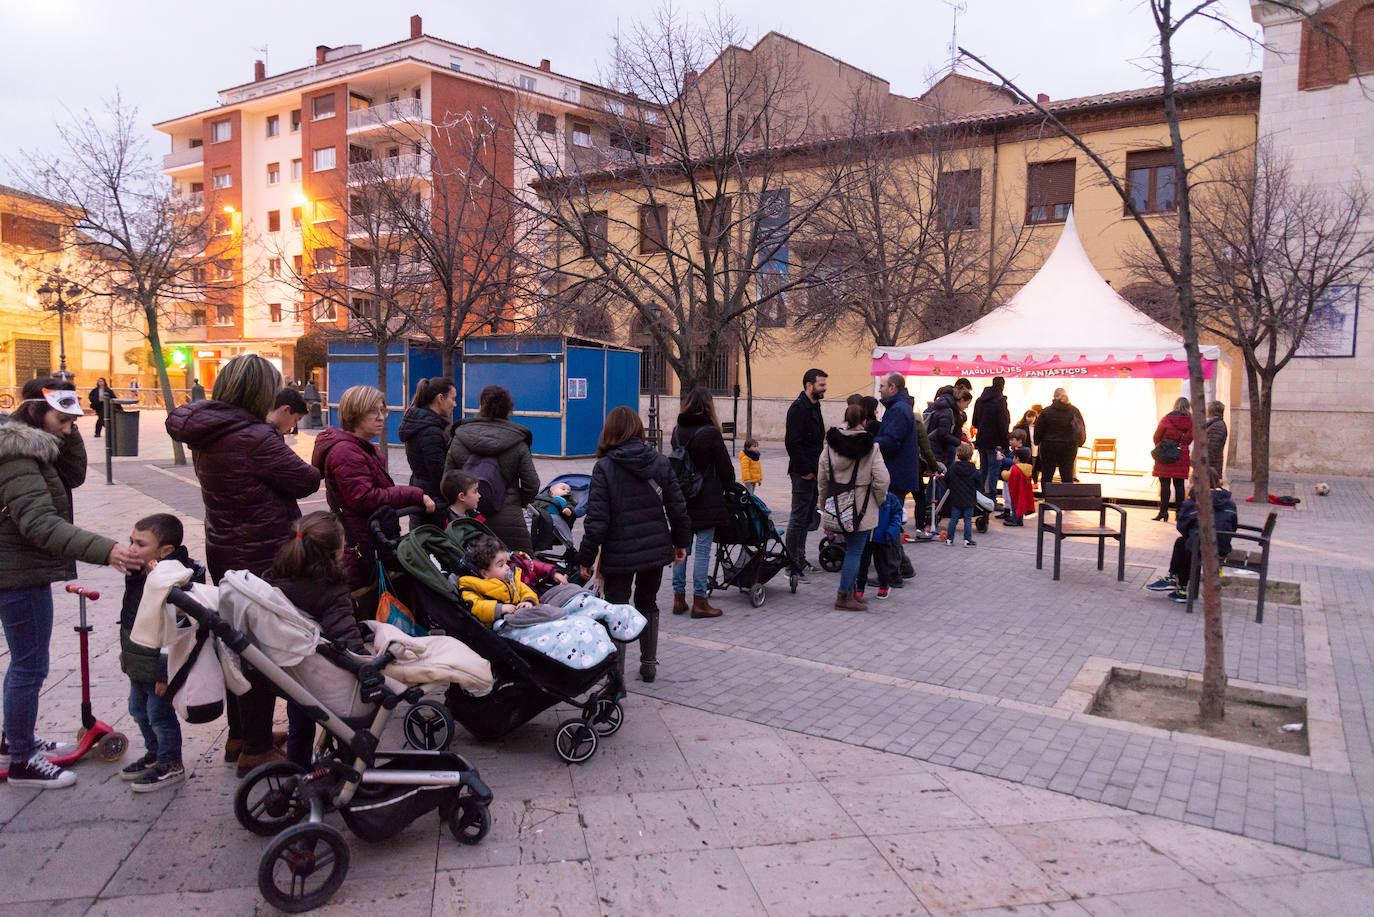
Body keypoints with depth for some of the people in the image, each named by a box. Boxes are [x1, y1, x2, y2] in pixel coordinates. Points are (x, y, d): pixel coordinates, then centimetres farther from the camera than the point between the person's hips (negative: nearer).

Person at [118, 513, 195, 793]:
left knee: (160, 714, 4)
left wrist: (166, 673, -27)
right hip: (138, 665, 10)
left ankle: (171, 765, 22)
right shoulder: (139, 575, 3)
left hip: (158, 669, -10)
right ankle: (154, 753, 43)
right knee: (139, 710, 23)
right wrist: (126, 651, 25)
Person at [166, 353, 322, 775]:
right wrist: (314, 468, 5)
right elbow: (305, 480, -17)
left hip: (224, 551, 9)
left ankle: (240, 735, 35)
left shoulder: (205, 435, 3)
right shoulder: (254, 437, -24)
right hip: (262, 558, -9)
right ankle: (256, 749, 13)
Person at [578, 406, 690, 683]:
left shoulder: (604, 467, -12)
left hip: (619, 554, -4)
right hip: (656, 548, 4)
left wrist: (586, 557, -6)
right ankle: (649, 665, 33)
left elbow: (597, 519, -14)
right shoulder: (660, 461, 0)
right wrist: (681, 542, 17)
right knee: (647, 603, 23)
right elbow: (677, 507, 4)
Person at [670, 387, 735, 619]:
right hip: (706, 501, -6)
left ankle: (679, 598, 18)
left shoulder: (677, 431, 4)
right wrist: (726, 488, 13)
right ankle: (699, 602, 4)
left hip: (681, 499, 6)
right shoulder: (710, 433, -13)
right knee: (702, 549, 0)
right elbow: (725, 468, -6)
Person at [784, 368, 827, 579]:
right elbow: (792, 442, -21)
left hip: (812, 472, 10)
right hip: (803, 473, -10)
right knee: (798, 518, -6)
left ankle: (799, 559, 25)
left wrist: (817, 468, 13)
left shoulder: (814, 406, 16)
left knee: (806, 517, 15)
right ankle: (792, 565, -2)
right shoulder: (798, 408, -14)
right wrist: (805, 470, -20)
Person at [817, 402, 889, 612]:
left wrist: (825, 505, 18)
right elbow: (882, 480, -14)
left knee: (851, 548, 18)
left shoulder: (830, 446, 3)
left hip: (837, 506, 5)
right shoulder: (871, 448, -8)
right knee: (854, 551, 1)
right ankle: (844, 596, 3)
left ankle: (850, 590, 21)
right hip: (862, 508, -4)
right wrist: (880, 501, 3)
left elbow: (822, 480, 8)